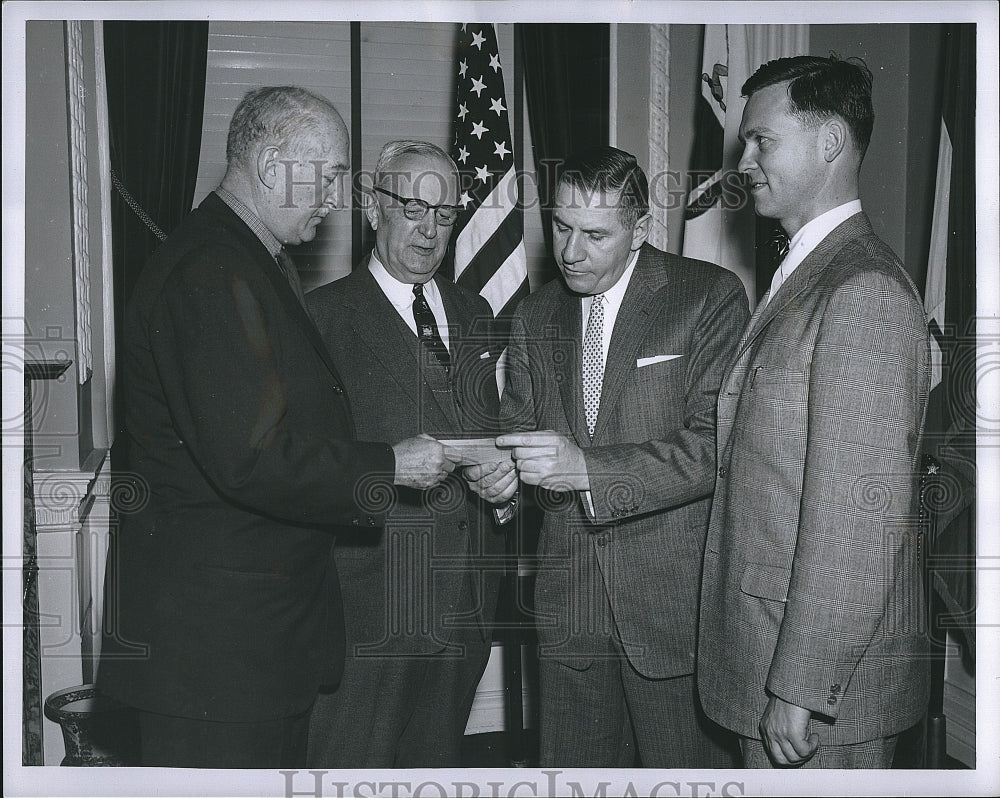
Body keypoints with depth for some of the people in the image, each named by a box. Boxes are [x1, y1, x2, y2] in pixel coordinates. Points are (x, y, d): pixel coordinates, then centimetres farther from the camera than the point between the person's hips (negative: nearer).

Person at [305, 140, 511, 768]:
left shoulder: (475, 314, 16)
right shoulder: (327, 315, -4)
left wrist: (502, 475, -1)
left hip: (466, 599, 6)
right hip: (370, 600, -5)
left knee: (438, 761, 15)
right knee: (350, 766, 1)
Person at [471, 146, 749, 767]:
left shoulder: (712, 297, -7)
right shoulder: (536, 318, 11)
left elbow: (716, 446, -15)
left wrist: (586, 468, -24)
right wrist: (502, 475, -7)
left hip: (676, 599, -4)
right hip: (568, 604, 5)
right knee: (570, 772, 13)